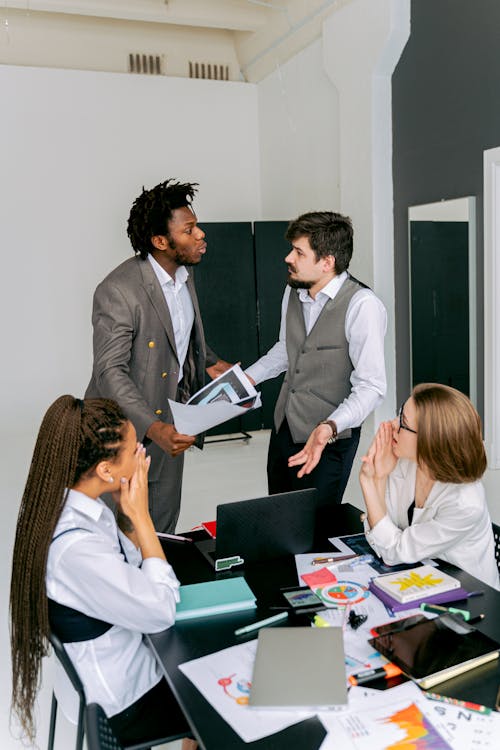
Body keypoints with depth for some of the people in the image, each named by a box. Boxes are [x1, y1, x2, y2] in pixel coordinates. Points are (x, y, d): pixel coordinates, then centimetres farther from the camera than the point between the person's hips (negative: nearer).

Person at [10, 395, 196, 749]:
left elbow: (133, 569, 4)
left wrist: (127, 513, -13)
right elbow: (163, 610, -25)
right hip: (125, 706, -7)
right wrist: (141, 515, -24)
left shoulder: (70, 503, -9)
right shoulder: (76, 547, -35)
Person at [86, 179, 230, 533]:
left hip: (170, 422, 7)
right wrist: (153, 428, -37)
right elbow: (110, 371, -27)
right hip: (128, 428, -7)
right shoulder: (118, 291, -25)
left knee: (165, 523, 20)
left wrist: (210, 362, 3)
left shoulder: (184, 274, 2)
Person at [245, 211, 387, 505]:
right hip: (284, 427, 7)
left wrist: (329, 427, -37)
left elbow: (370, 387, -24)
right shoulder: (293, 292, 1)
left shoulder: (362, 306, -22)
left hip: (328, 440, -7)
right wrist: (248, 378, 11)